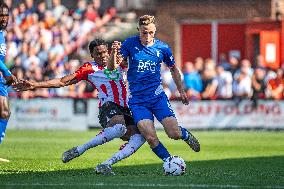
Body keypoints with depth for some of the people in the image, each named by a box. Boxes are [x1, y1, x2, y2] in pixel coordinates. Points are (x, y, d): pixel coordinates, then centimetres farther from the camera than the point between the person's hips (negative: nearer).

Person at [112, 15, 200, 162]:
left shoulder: (162, 48, 2)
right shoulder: (130, 44, -3)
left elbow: (173, 69, 19)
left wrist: (181, 91, 19)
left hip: (158, 96, 1)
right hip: (137, 99, -1)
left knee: (174, 134, -11)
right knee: (151, 138, -18)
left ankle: (185, 134, 26)